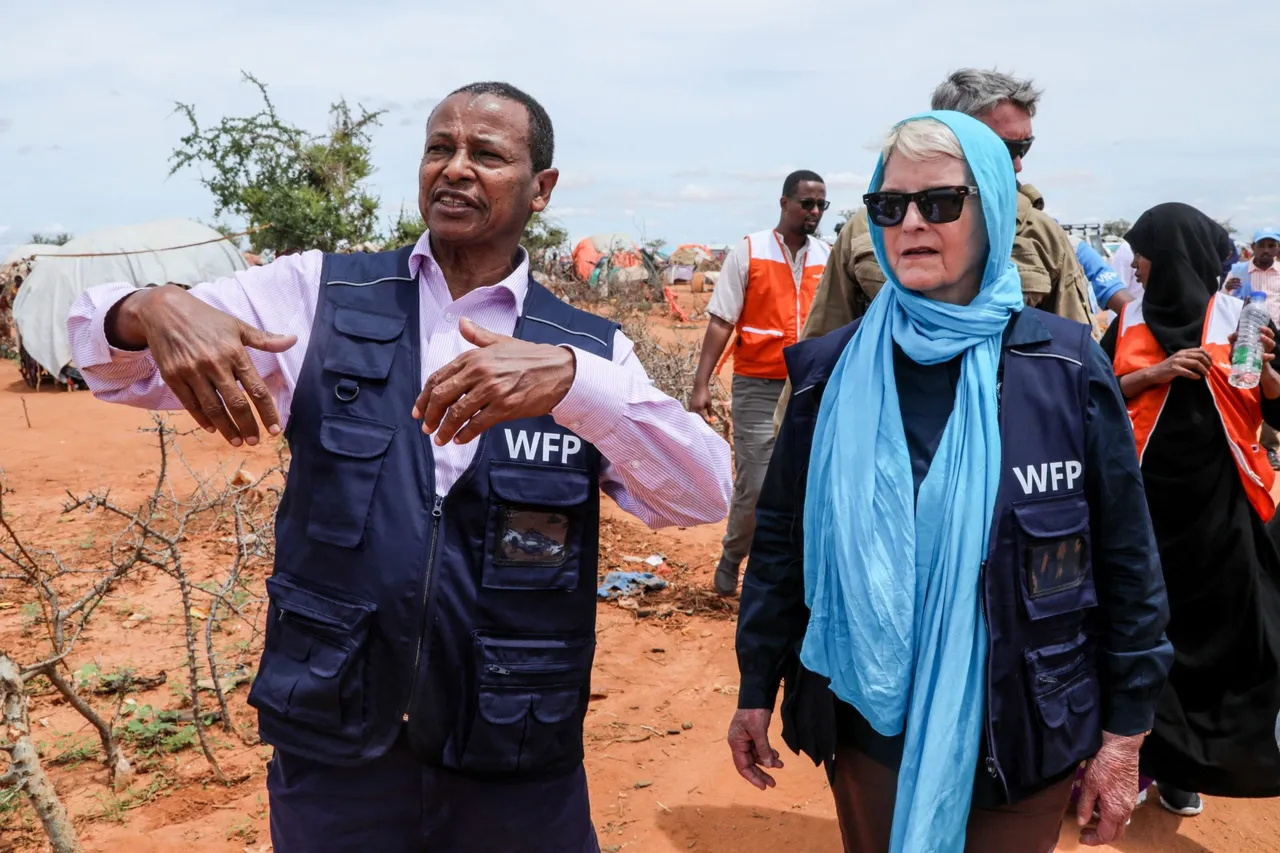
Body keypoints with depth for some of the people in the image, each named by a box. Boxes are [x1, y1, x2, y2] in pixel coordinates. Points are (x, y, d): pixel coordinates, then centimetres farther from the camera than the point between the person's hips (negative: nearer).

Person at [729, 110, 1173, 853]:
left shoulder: (1068, 367, -8)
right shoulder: (833, 372, -3)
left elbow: (1125, 560, -4)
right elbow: (782, 540, 2)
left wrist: (1125, 731, -3)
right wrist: (757, 690, 6)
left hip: (1022, 734, -1)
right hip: (869, 720, 2)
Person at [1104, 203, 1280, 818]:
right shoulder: (1129, 322, 5)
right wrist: (1157, 373, -12)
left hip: (1218, 498, -1)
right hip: (1144, 496, 1)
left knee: (1216, 627, 3)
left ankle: (1183, 765, 18)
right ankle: (1141, 752, 19)